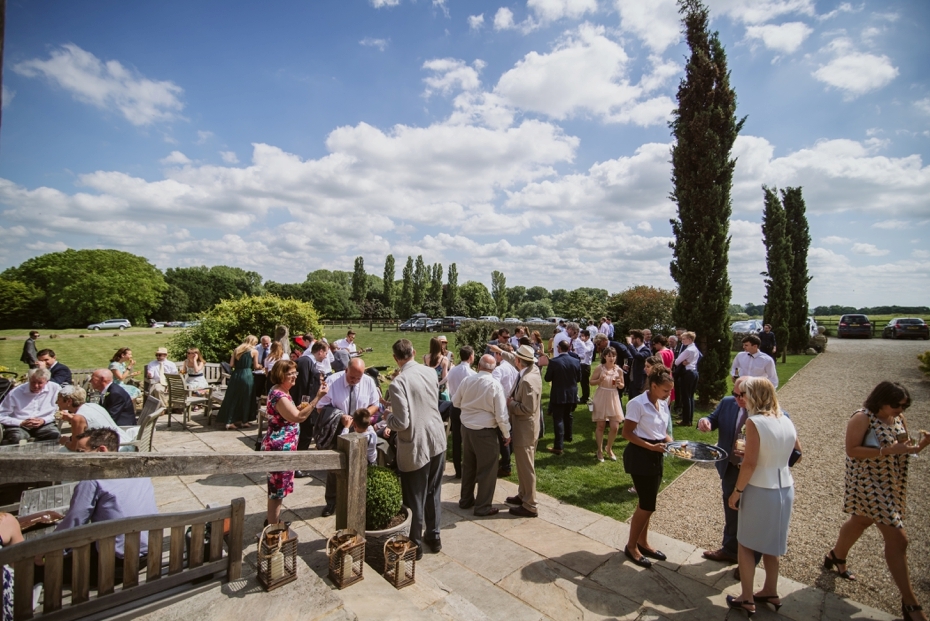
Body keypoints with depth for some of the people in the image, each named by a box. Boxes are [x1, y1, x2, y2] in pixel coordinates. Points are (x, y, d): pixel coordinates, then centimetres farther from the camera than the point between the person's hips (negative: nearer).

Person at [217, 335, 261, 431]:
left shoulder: (236, 350, 11)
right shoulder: (254, 351, 0)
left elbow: (231, 364, 5)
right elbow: (256, 367, 2)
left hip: (235, 375, 4)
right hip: (247, 376, -4)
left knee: (233, 398, 9)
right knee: (245, 399, 8)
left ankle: (229, 422, 9)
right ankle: (244, 421, 16)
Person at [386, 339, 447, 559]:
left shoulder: (398, 382, -21)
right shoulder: (431, 372, -2)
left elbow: (402, 423, -22)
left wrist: (388, 416, -1)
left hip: (415, 446, -6)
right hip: (437, 439, 6)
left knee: (415, 498, 12)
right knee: (433, 492, 21)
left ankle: (415, 544, 29)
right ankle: (434, 536, 36)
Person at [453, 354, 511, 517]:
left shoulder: (467, 380, -6)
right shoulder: (495, 384, -18)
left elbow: (456, 403, 8)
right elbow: (501, 415, -16)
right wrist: (507, 434, -1)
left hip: (466, 427, 5)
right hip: (485, 431, -5)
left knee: (468, 465, 21)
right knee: (487, 469, 11)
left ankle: (466, 500, 37)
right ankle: (483, 506, 21)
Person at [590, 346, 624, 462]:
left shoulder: (618, 370, -1)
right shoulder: (599, 368, -8)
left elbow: (622, 386, 11)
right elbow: (591, 382, -1)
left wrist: (619, 384, -11)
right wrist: (599, 380, -20)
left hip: (613, 399, 2)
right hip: (601, 398, -2)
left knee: (615, 427, 1)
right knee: (600, 426, 6)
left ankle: (609, 449, 28)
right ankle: (600, 450, 26)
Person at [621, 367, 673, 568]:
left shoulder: (663, 404, 6)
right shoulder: (637, 404, -18)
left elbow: (663, 431, 15)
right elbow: (627, 433, -18)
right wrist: (651, 446, -25)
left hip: (656, 456, 8)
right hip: (640, 455, -8)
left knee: (647, 503, 17)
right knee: (647, 504, -2)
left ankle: (642, 542, 34)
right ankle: (631, 546, 16)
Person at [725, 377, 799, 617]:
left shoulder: (754, 422, -21)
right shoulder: (786, 421, -1)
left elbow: (749, 464, -21)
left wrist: (736, 491, -10)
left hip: (760, 491, -6)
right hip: (785, 490, 6)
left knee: (746, 544, 11)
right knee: (770, 543, 23)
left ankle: (746, 599, 20)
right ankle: (770, 592, 37)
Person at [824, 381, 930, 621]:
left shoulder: (898, 418, 2)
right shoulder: (862, 418, -21)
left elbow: (904, 447, 9)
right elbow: (852, 450, -23)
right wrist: (888, 450, -29)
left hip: (890, 484, 8)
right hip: (869, 484, -8)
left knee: (861, 521, 24)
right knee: (897, 538, -7)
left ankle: (836, 556, 47)